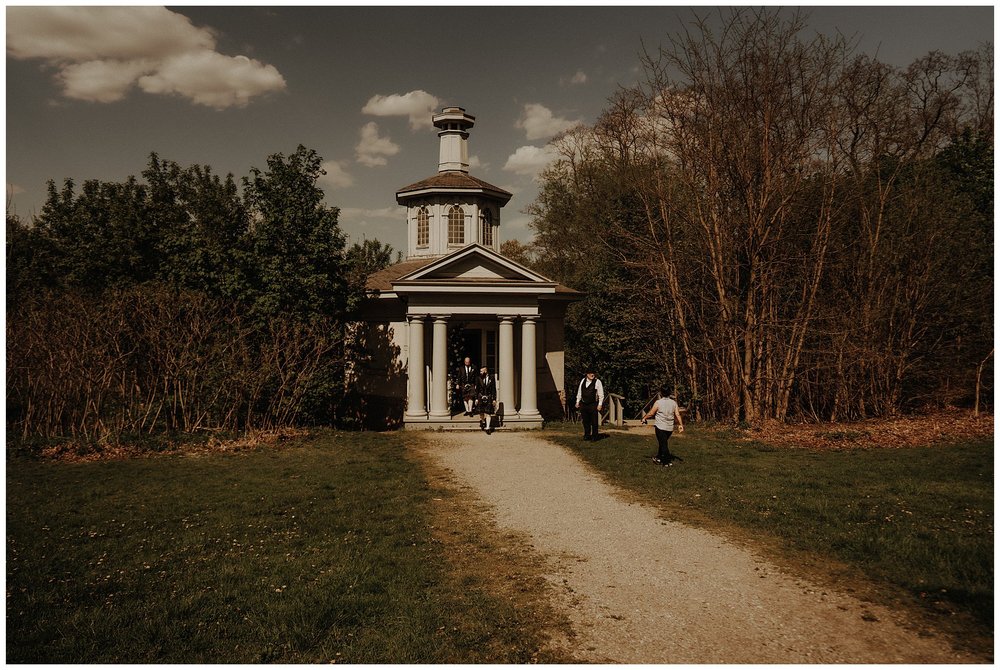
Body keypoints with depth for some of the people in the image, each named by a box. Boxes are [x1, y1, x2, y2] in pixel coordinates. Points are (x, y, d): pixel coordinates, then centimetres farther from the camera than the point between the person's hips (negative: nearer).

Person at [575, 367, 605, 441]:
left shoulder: (597, 382, -7)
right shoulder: (583, 381, 7)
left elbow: (601, 394, -6)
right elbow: (579, 392, 17)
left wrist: (600, 404, -10)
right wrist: (578, 401, 14)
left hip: (593, 405, -4)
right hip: (583, 404, 5)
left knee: (594, 422, 0)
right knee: (585, 421, 12)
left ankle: (594, 437, 10)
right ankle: (587, 435, 24)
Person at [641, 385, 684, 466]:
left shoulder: (658, 403, -12)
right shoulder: (673, 403, 1)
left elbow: (651, 413, -4)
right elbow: (677, 415, -3)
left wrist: (644, 418, 11)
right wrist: (681, 425, 3)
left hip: (660, 426, -5)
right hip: (670, 428, 5)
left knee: (663, 444, 0)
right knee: (663, 442, 21)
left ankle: (668, 461, -3)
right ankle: (659, 457, 33)